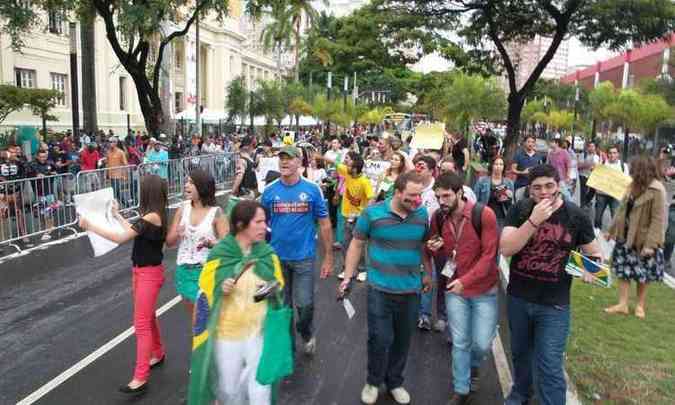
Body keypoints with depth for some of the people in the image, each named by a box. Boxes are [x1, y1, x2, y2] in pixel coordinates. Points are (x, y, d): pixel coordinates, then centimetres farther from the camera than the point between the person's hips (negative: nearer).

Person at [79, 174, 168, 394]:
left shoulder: (151, 217, -25)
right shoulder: (154, 215, 4)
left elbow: (120, 238, -28)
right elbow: (134, 232, 15)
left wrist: (90, 226, -20)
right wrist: (117, 215, 24)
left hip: (149, 273, -10)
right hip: (141, 271, 10)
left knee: (141, 325, -6)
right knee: (148, 318, 23)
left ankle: (140, 378, 1)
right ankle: (158, 354, 41)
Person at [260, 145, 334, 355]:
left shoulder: (312, 190, -7)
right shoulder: (269, 191, -1)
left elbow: (324, 224, -2)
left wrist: (328, 258, -3)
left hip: (304, 257, -2)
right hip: (277, 257, 2)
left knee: (304, 304, 0)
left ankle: (307, 334, 32)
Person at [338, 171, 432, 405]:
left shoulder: (422, 215, -2)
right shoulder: (373, 213, -11)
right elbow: (357, 244, -2)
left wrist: (428, 274, 18)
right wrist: (348, 277, -3)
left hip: (411, 290, 3)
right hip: (380, 289, -3)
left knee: (402, 340, 14)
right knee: (380, 339, -1)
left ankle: (394, 382, 36)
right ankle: (373, 381, 25)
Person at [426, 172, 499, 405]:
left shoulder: (484, 215, -18)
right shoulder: (438, 218, -4)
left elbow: (489, 254, -18)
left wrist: (466, 280, -27)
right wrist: (435, 249, -14)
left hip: (484, 290, -3)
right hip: (454, 289, 3)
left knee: (482, 343, 5)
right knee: (459, 342, 9)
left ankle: (474, 365, 40)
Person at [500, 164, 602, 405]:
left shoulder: (576, 215, -9)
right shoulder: (520, 209, -8)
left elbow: (594, 253, 4)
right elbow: (506, 249, -18)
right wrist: (534, 221, -28)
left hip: (554, 305, -2)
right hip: (517, 298, 2)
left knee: (550, 367, -2)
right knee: (520, 352, 23)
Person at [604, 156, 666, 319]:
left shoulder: (657, 190, -19)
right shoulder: (635, 186, 4)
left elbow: (658, 219, -21)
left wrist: (650, 244, -24)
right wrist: (611, 230, 15)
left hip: (643, 239, -6)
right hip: (625, 236, 6)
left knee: (643, 275, 10)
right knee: (624, 270, 7)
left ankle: (640, 305, 28)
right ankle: (622, 305, 14)